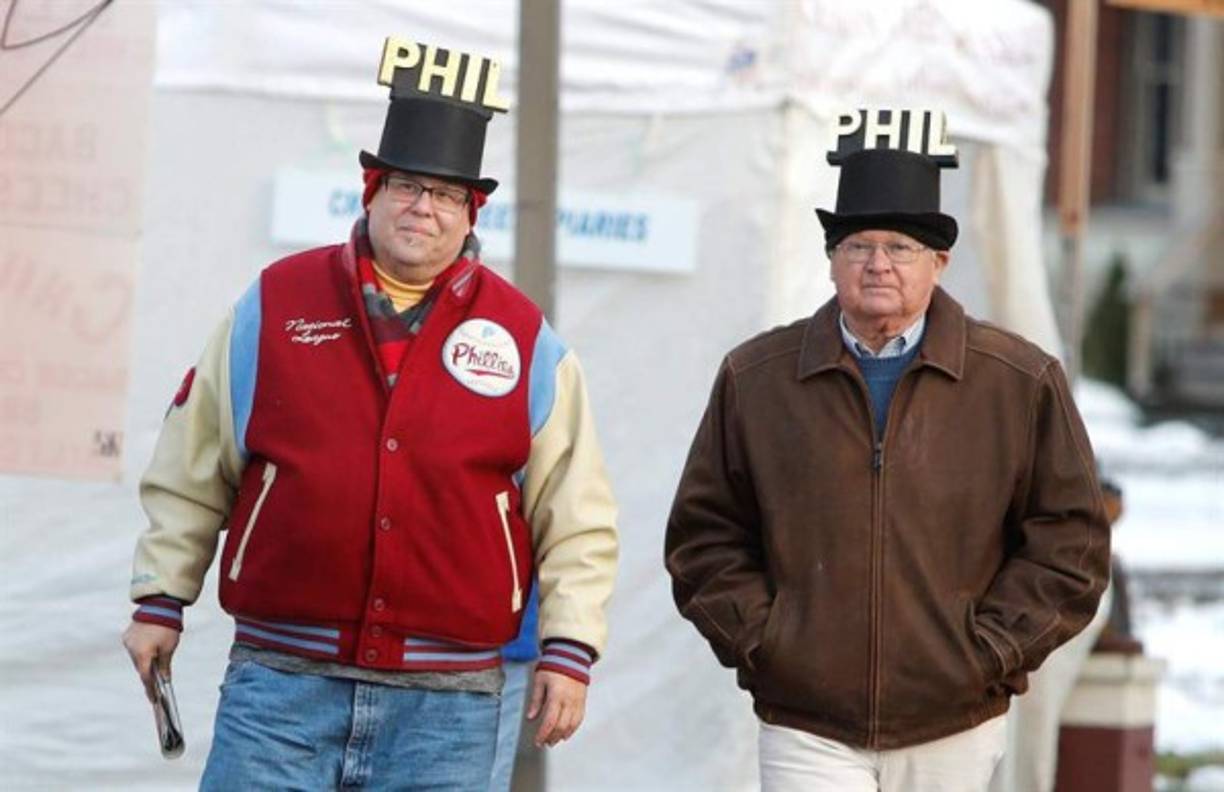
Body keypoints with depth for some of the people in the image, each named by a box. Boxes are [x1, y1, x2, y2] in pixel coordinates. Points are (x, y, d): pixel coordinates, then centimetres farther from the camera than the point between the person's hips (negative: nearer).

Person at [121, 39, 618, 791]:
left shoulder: (528, 341, 7)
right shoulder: (275, 306, 7)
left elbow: (577, 522, 8)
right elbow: (190, 476, 14)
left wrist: (570, 650, 1)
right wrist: (161, 600, 12)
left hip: (445, 704, 0)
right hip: (282, 685, 0)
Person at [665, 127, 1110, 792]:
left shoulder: (1022, 382, 2)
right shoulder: (754, 379, 4)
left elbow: (1069, 539, 5)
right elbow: (704, 533, 11)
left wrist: (988, 652, -4)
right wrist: (758, 641, -2)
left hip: (952, 730, 1)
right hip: (806, 730, -1)